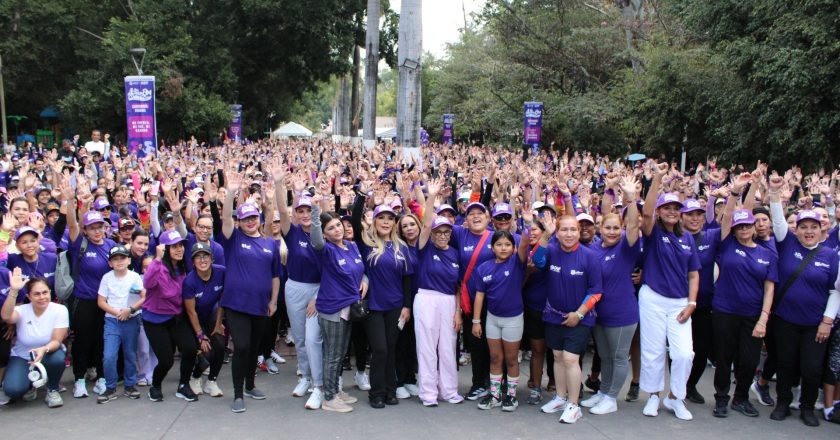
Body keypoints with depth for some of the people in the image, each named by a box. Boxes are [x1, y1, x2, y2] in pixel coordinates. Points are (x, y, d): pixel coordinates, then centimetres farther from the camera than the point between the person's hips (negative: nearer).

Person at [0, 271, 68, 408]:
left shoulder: (60, 310, -16)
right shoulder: (22, 310, -15)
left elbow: (57, 341, -19)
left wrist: (44, 349, -41)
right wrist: (13, 290, -49)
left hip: (49, 354, 0)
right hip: (22, 357, 0)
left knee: (58, 358, -37)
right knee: (12, 390, -26)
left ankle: (52, 390, -5)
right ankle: (30, 384, 14)